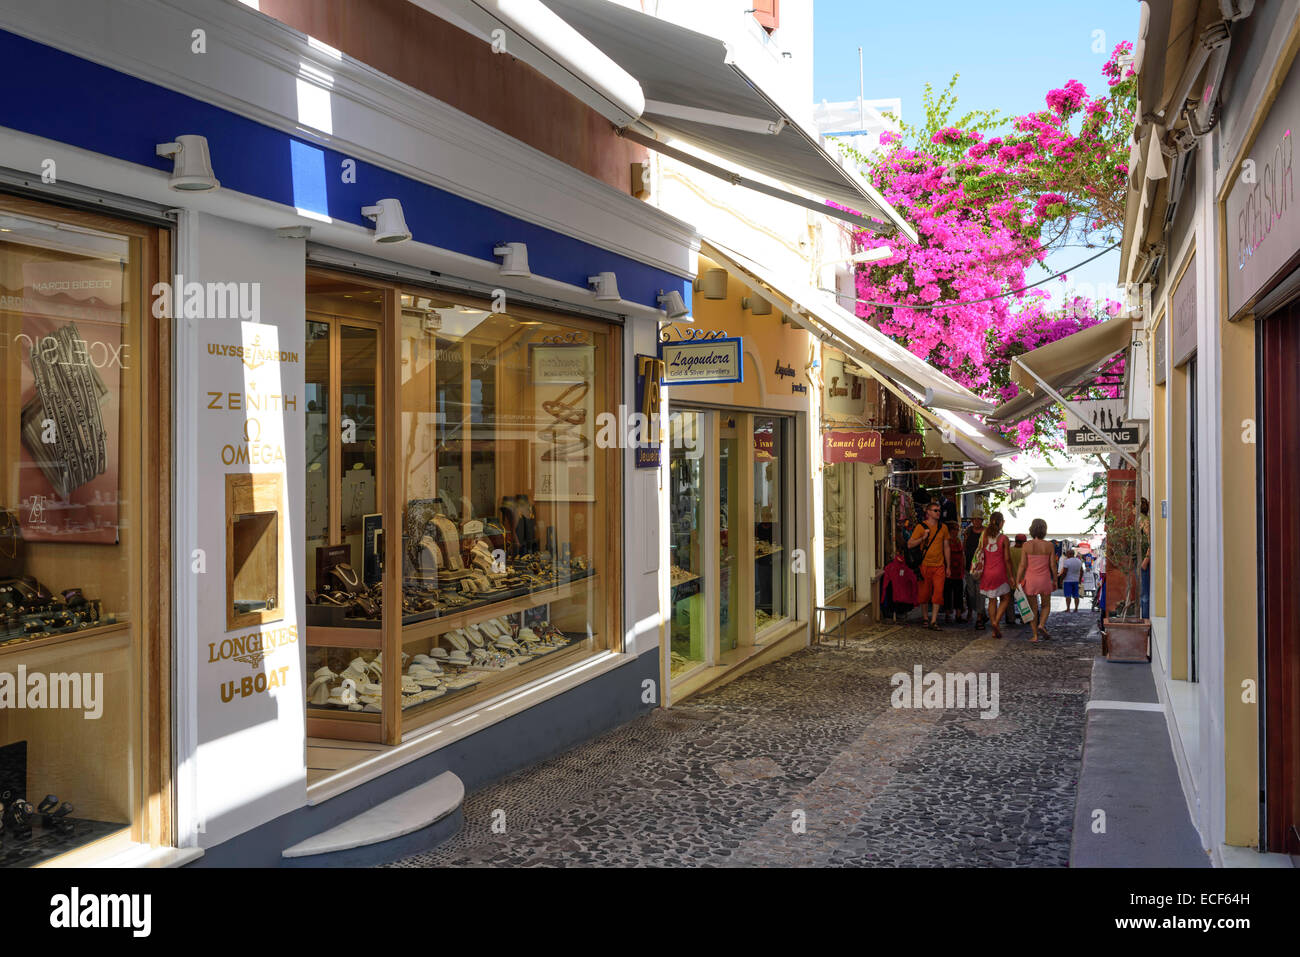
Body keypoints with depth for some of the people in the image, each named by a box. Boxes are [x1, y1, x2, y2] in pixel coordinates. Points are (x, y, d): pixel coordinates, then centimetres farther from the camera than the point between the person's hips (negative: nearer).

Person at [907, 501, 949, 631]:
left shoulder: (943, 527, 9)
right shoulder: (921, 527, -2)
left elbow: (946, 547, 15)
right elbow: (909, 544, -2)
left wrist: (948, 566, 13)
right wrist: (923, 538, -16)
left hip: (939, 566, 2)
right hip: (925, 565, -2)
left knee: (938, 593, -8)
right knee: (924, 593, 6)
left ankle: (933, 622, -8)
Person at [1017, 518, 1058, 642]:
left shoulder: (1027, 545, -7)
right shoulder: (1049, 546, -5)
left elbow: (1023, 565, -7)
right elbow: (1053, 565, -3)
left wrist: (1018, 582, -1)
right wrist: (1055, 581, 9)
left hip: (1030, 579, 0)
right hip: (1045, 580, 0)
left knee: (1033, 607, 9)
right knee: (1046, 605, 19)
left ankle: (1035, 635, 7)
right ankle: (1041, 625, -6)